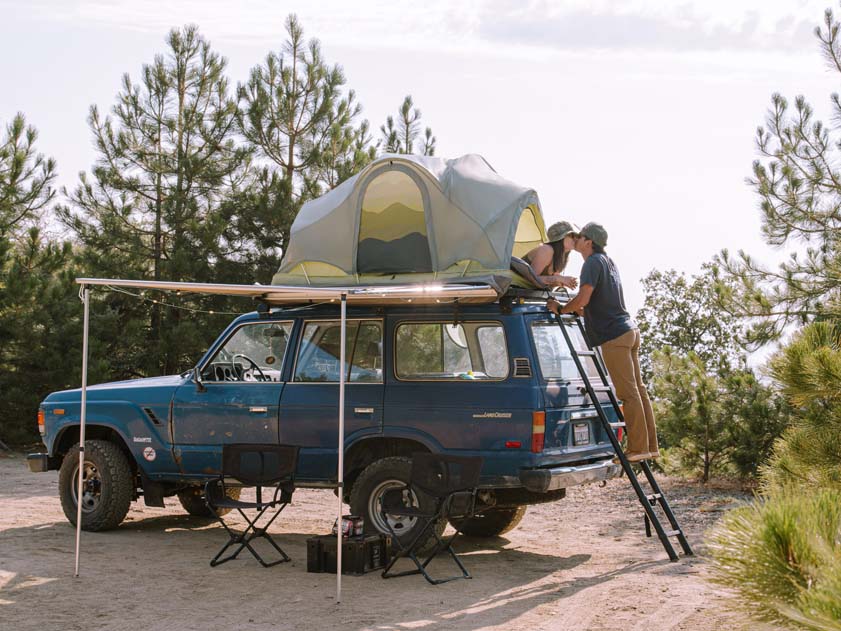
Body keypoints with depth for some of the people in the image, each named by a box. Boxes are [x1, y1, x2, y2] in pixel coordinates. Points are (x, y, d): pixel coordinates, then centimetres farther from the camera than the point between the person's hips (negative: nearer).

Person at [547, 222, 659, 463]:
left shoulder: (594, 262, -10)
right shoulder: (608, 262, 21)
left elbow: (583, 299, -20)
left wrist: (560, 309, -6)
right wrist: (574, 309, 23)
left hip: (614, 335, -10)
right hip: (629, 330, 10)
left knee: (628, 393, -9)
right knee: (638, 390, 9)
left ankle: (638, 448, -9)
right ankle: (650, 445, 11)